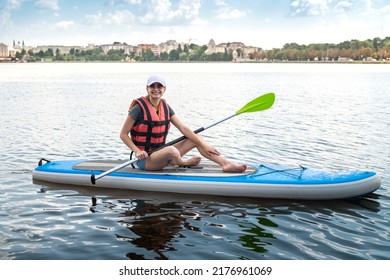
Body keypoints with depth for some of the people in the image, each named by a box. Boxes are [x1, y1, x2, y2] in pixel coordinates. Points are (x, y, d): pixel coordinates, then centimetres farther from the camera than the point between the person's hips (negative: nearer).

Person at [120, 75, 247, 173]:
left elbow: (183, 128, 2)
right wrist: (137, 151, -24)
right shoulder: (139, 108, -12)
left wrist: (204, 145, -7)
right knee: (172, 150, -38)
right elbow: (123, 134, -10)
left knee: (197, 138, -1)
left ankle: (226, 163, -14)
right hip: (145, 159, -7)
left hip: (160, 152, 7)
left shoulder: (165, 107, 7)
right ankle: (184, 162, -2)